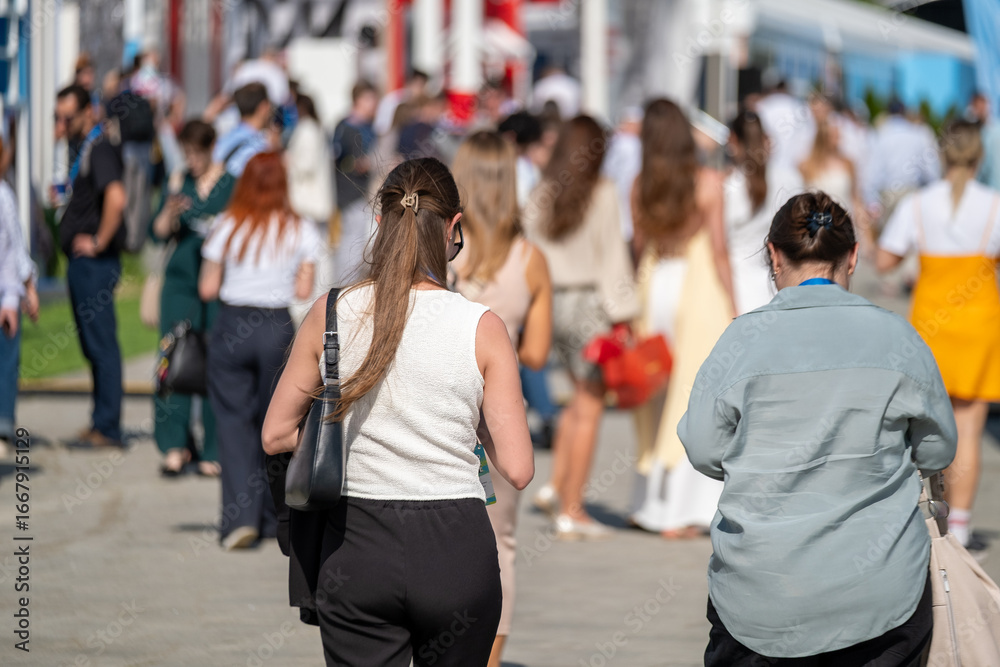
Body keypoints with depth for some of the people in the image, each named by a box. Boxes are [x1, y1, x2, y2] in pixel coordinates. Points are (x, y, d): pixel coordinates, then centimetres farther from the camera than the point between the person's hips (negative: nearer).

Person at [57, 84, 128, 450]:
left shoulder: (100, 148, -15)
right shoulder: (79, 147, 16)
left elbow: (116, 198, -31)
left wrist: (99, 242, -21)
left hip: (95, 263, -10)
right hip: (80, 261, 10)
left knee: (101, 345, -7)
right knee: (92, 346, 13)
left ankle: (107, 429, -5)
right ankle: (101, 423, 18)